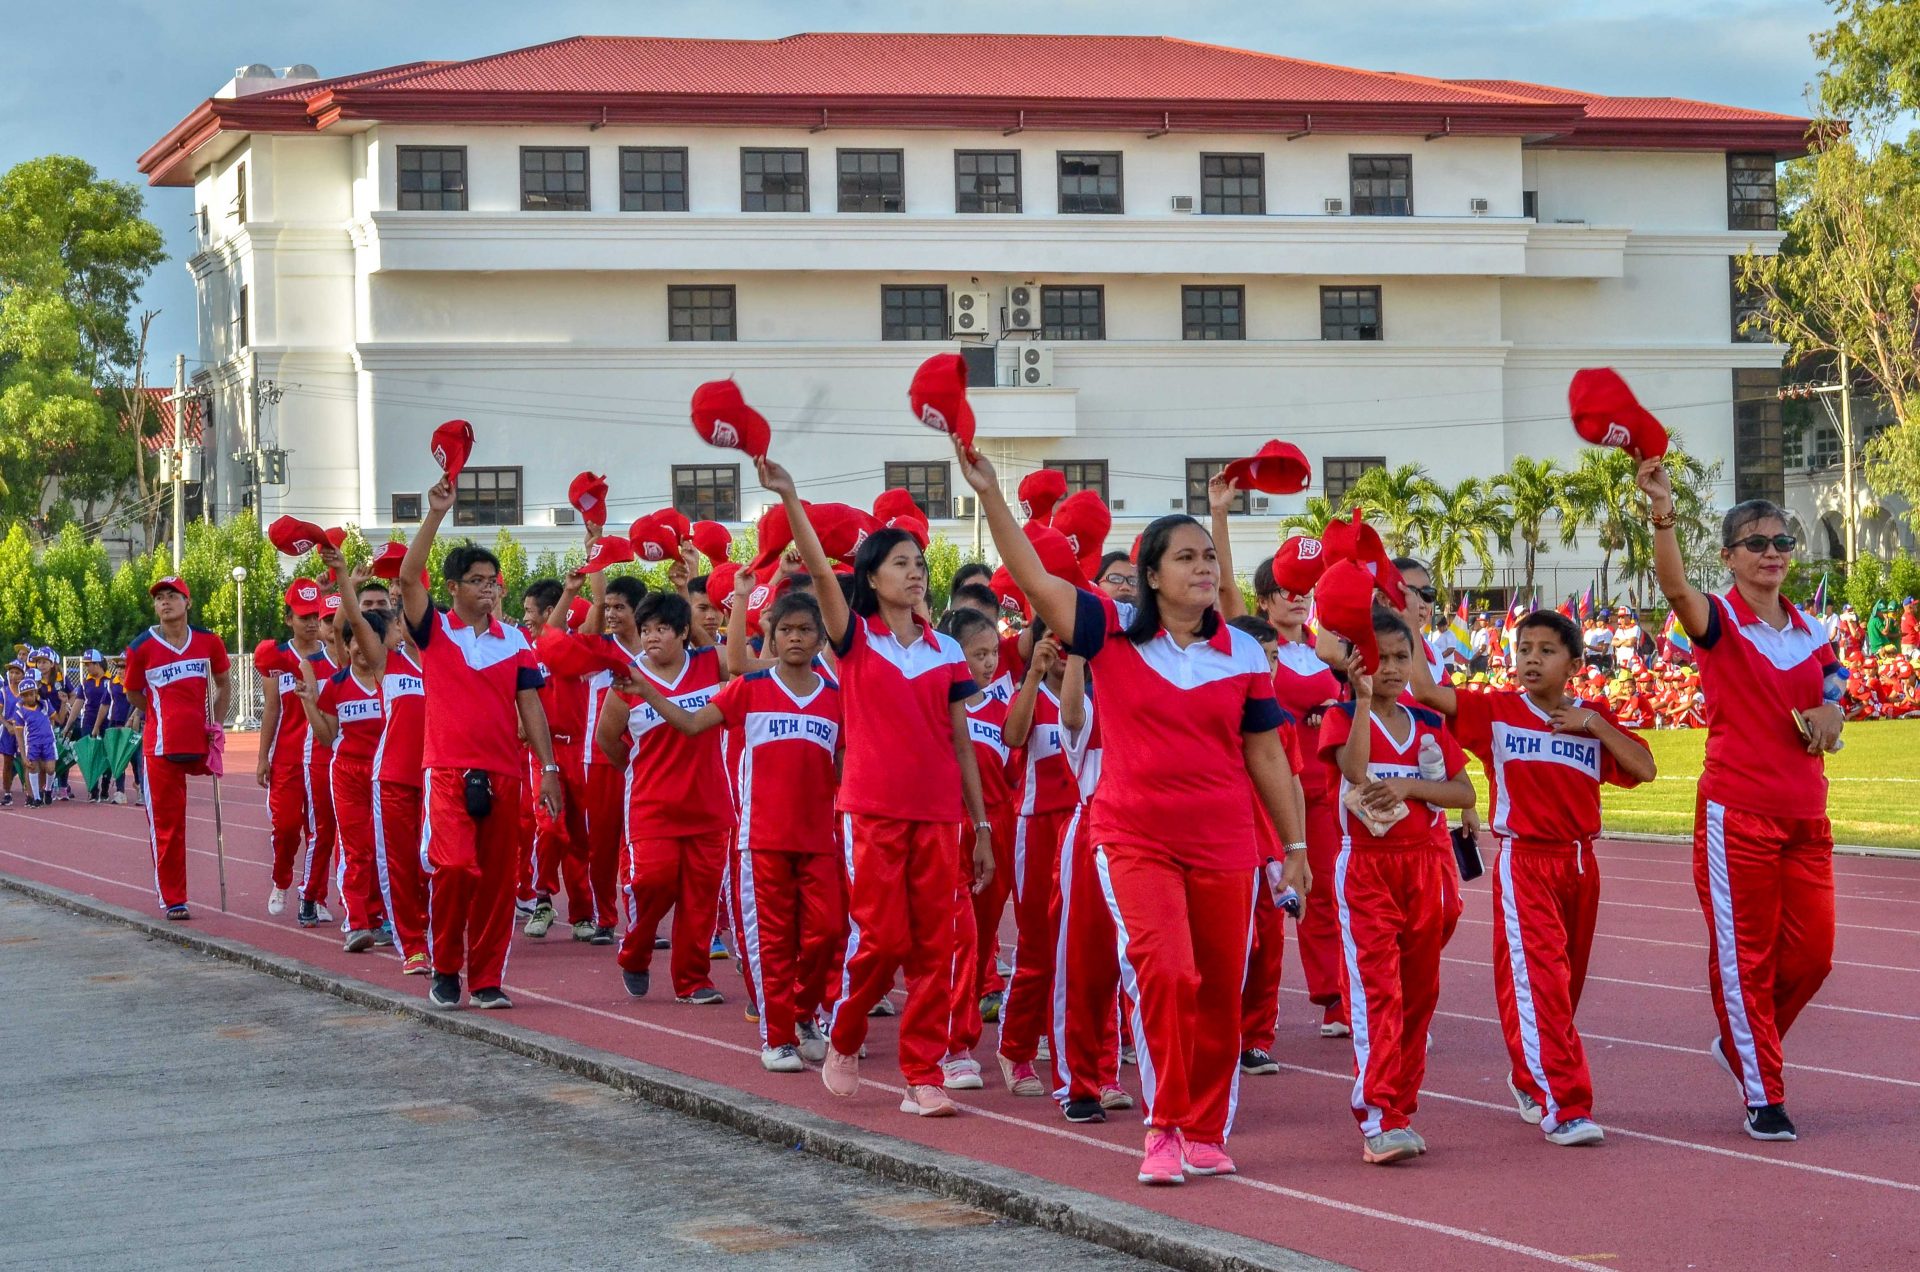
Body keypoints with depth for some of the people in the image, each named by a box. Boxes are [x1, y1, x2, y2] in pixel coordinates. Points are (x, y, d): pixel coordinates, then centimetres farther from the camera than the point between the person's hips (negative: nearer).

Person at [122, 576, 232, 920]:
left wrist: (215, 724, 8)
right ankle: (172, 900, 7)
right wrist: (168, 718, 13)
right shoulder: (141, 648, -3)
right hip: (160, 746, -2)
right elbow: (134, 695, 10)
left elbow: (223, 685, 19)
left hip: (199, 743, 2)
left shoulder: (208, 642, 6)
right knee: (166, 823, 1)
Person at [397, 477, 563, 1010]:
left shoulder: (514, 641, 10)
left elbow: (529, 704, 10)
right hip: (448, 770, -3)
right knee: (452, 867, -16)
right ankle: (445, 969, 2)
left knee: (496, 879, 4)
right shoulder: (436, 631, 3)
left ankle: (486, 978, 12)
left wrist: (549, 769, 4)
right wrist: (436, 514, -17)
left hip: (503, 775, 3)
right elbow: (409, 577, -12)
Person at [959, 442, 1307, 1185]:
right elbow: (1033, 578, -14)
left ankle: (1206, 1131, 22)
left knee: (1220, 991, 6)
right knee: (1164, 970, -19)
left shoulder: (1243, 654, 3)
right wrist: (990, 494, -24)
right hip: (1135, 838, -3)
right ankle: (1164, 1126, -6)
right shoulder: (1113, 633, -3)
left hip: (1223, 844, 3)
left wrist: (1295, 845, 11)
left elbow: (1264, 755, 9)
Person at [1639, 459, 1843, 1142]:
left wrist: (1829, 717, 0)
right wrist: (1663, 513, -46)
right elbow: (1674, 586, -29)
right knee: (1745, 954, 1)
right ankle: (1762, 1096, 10)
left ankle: (1743, 1041, 31)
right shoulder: (1718, 619, -6)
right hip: (1737, 813, -5)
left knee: (1813, 952, 6)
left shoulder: (1812, 631, 11)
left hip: (1805, 814, 5)